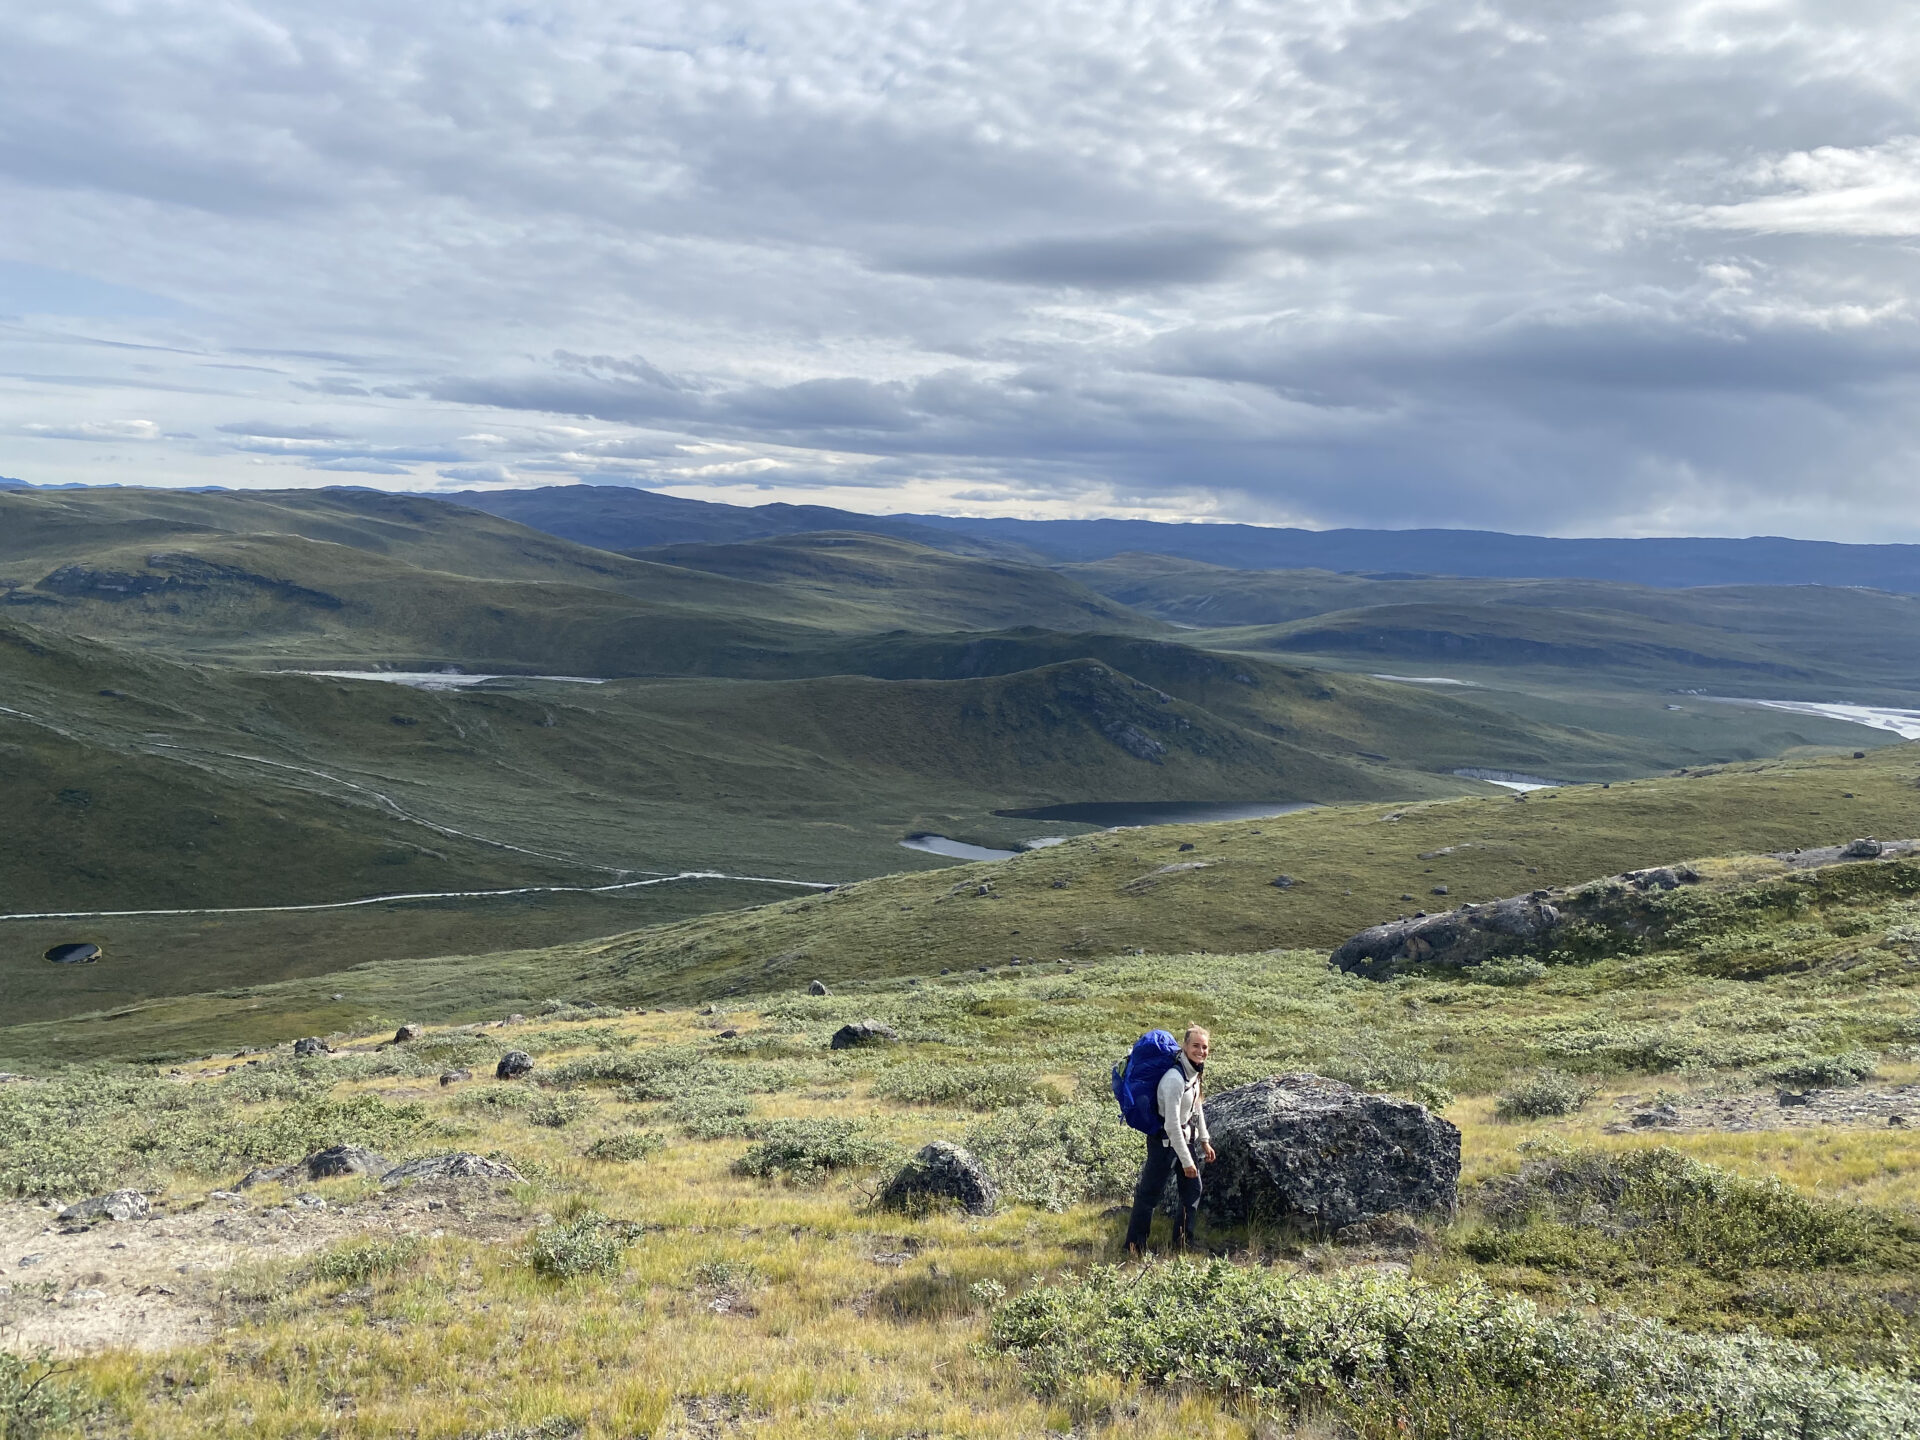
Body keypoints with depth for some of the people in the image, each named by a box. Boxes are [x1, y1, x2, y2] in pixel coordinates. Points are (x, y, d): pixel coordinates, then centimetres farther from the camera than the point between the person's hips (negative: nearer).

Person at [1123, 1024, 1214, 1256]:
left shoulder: (1195, 1071, 0)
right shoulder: (1175, 1079, -29)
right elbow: (1172, 1125, -28)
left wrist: (1204, 1141, 19)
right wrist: (1186, 1161, -23)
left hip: (1186, 1138, 9)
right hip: (1165, 1141, -9)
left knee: (1193, 1190, 16)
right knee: (1150, 1193, 1)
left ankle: (1182, 1243, 31)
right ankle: (1134, 1247, 15)